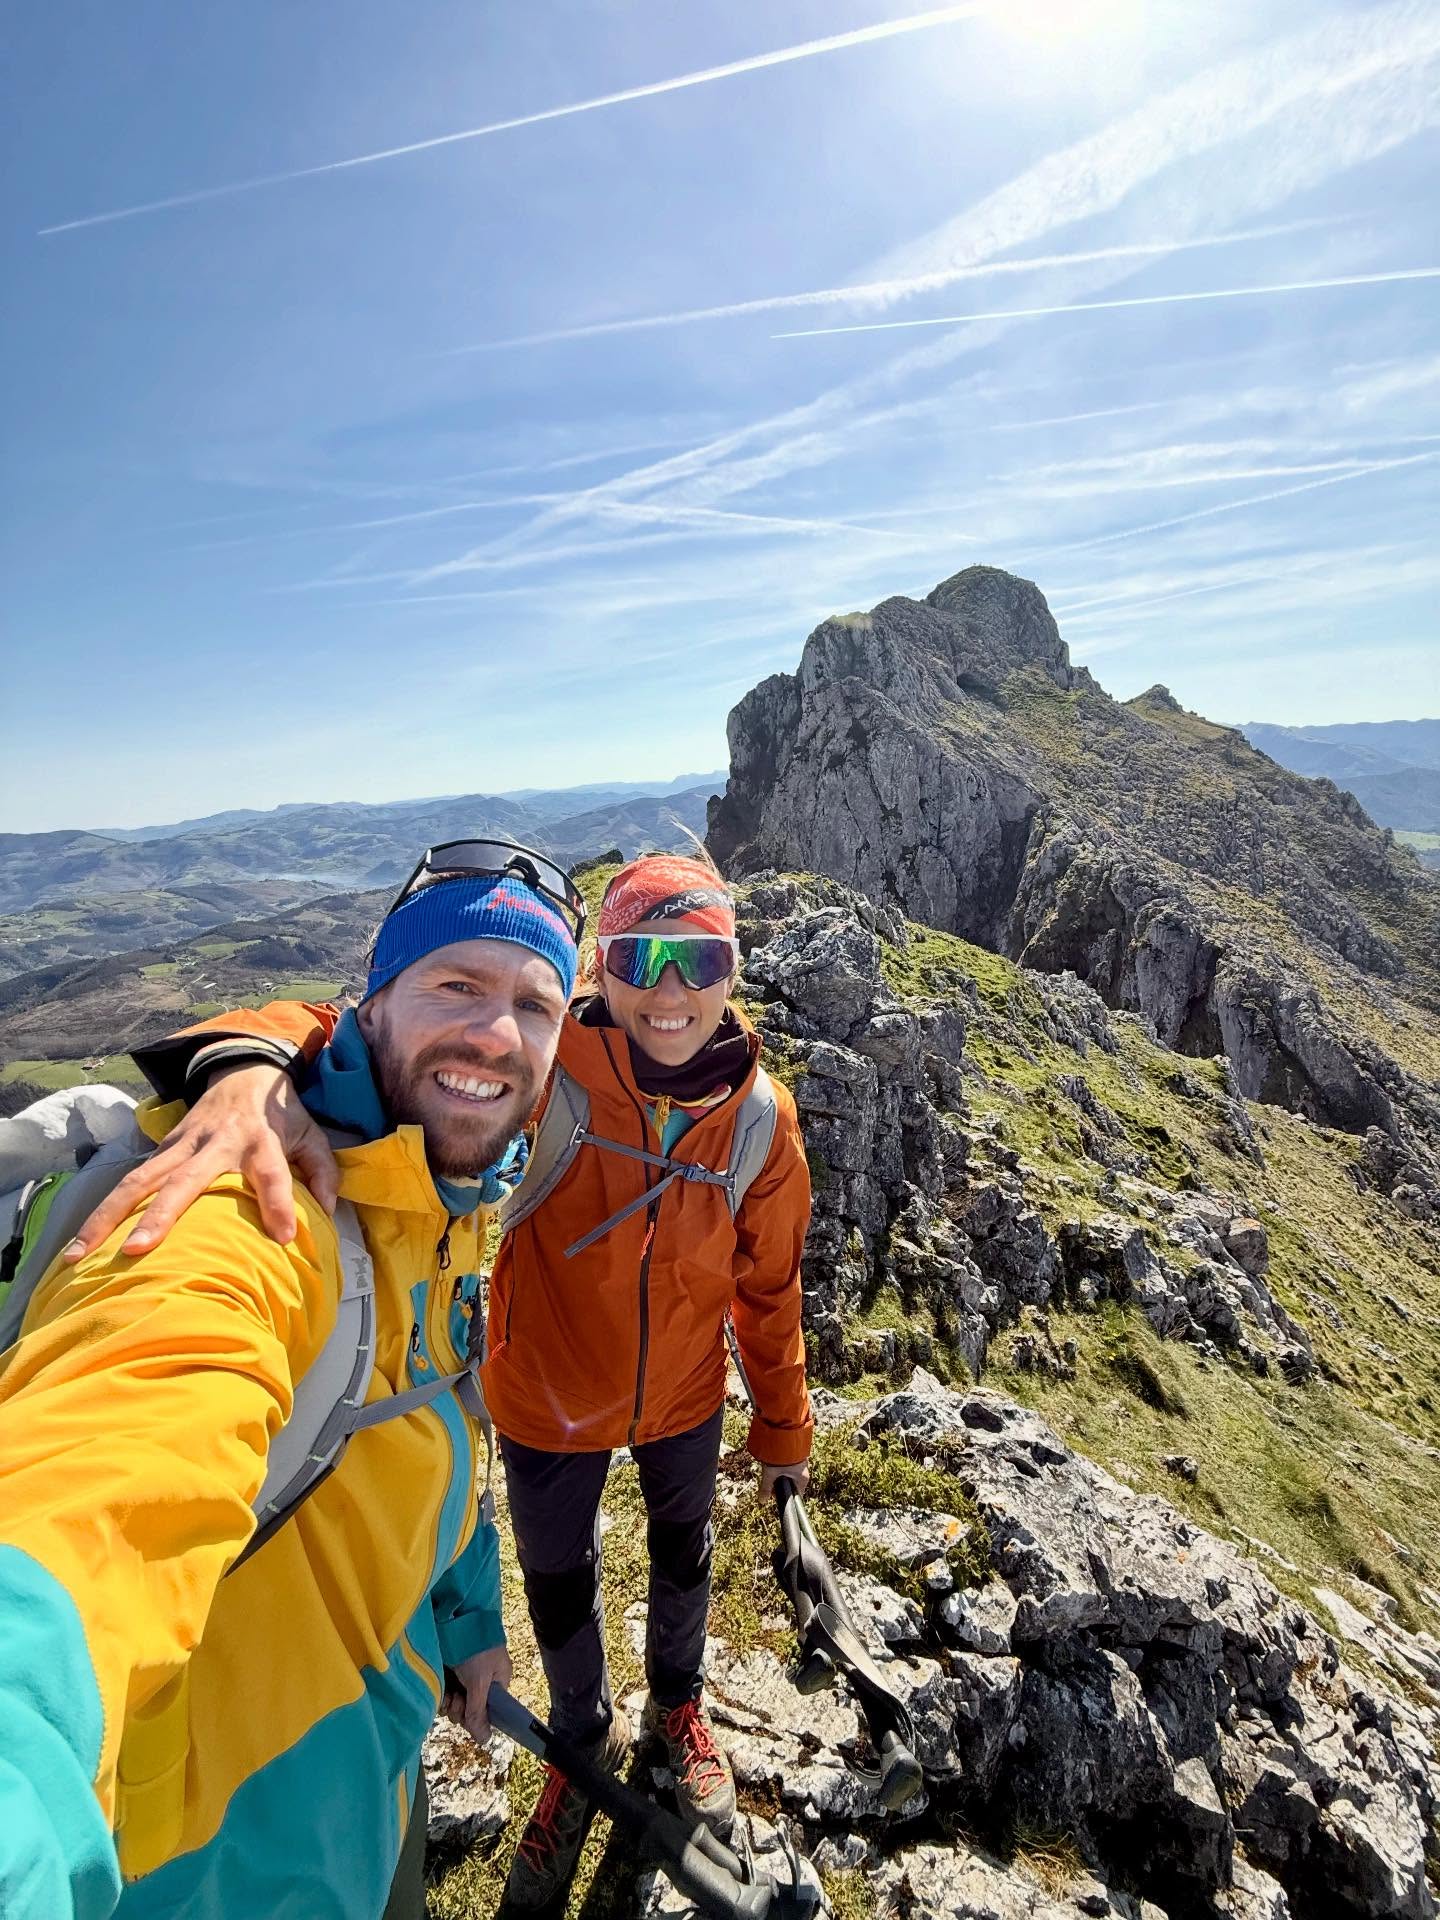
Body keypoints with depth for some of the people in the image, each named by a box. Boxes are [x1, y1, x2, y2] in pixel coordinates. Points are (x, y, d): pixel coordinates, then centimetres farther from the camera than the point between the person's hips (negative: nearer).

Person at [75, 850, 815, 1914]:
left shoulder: (762, 1119, -20)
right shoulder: (542, 1066, -30)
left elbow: (768, 1288, -7)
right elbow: (366, 1030, -38)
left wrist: (784, 1427, 5)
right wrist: (259, 1068, -61)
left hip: (684, 1397, 2)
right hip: (549, 1399, -2)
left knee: (684, 1556, 29)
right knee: (558, 1585, 24)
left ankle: (679, 1704, 65)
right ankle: (586, 1736, 61)